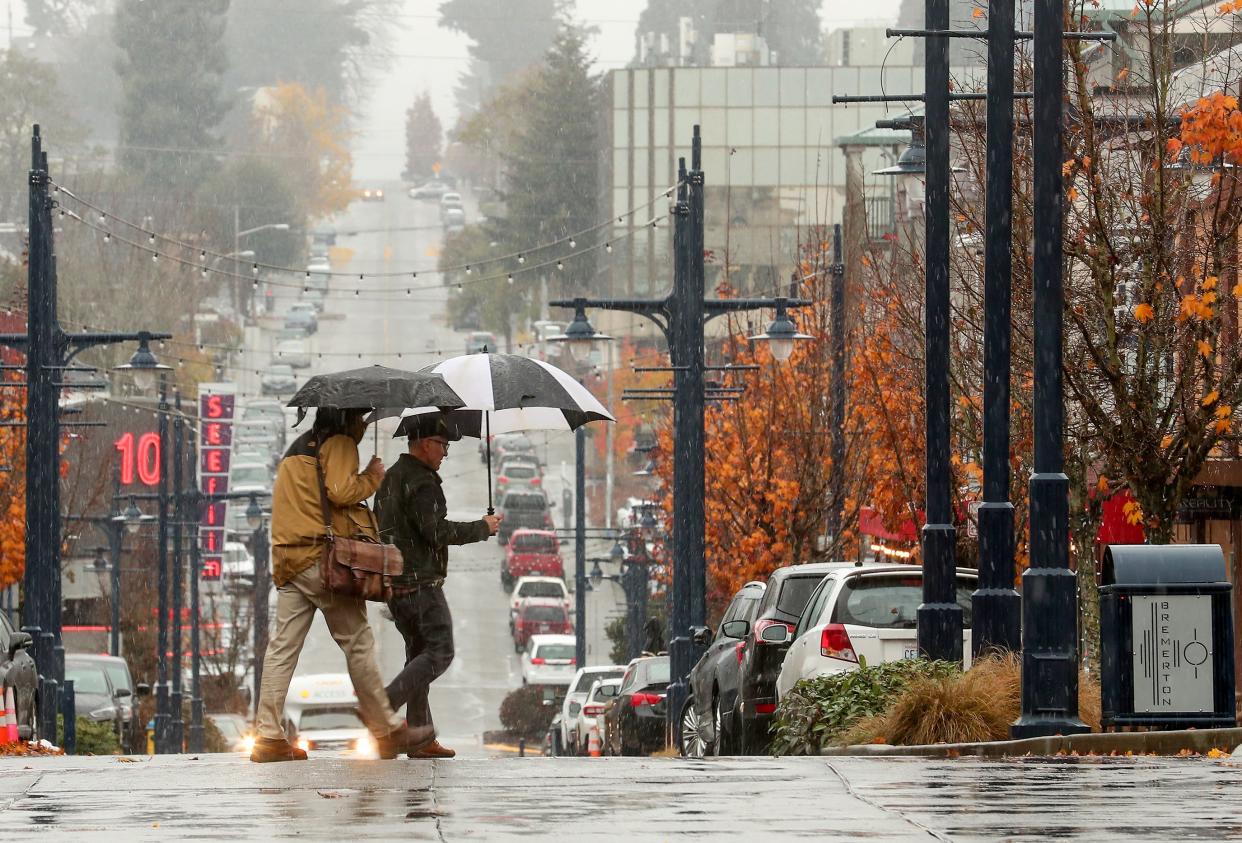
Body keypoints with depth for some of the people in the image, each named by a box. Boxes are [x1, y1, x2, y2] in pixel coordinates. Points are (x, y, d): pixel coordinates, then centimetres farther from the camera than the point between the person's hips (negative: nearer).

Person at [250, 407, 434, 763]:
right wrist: (373, 476, 1)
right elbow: (341, 491, -16)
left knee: (283, 646, 2)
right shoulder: (340, 443, -2)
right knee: (358, 643, -1)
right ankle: (387, 732, 3)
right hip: (324, 559, -8)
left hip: (287, 561, 8)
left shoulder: (297, 449, 24)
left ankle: (268, 737, -4)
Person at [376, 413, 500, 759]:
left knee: (419, 653, 10)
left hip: (393, 583, 10)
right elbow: (436, 531, -22)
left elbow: (378, 529, 22)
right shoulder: (421, 482, -14)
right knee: (439, 653, -8)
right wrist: (482, 528, -12)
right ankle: (385, 704, -20)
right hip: (421, 583, -10)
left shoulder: (390, 479, 17)